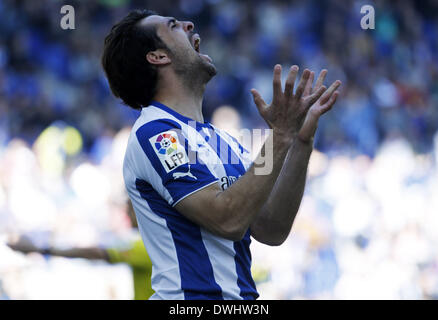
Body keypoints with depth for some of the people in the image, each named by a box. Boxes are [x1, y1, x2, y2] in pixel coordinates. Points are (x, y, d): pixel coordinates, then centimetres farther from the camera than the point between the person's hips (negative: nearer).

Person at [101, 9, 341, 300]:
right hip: (192, 297, -7)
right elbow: (228, 220, -20)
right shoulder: (154, 133, -11)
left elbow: (271, 231, 4)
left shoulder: (220, 138, 13)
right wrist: (280, 137, -18)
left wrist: (302, 140, 0)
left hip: (239, 295, 7)